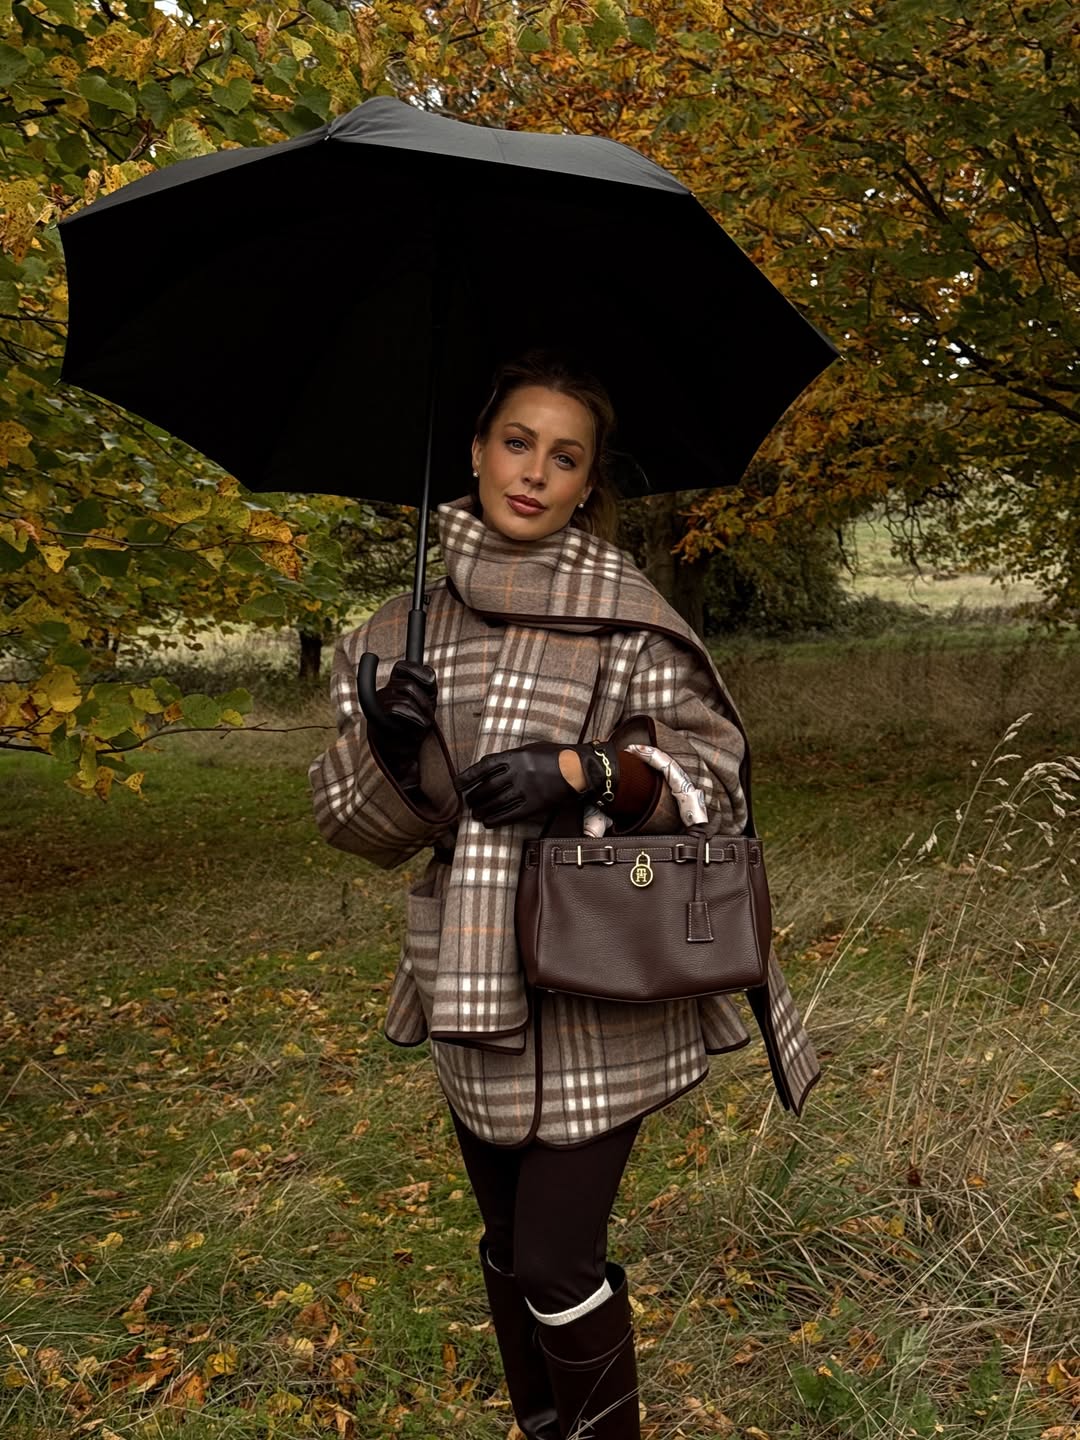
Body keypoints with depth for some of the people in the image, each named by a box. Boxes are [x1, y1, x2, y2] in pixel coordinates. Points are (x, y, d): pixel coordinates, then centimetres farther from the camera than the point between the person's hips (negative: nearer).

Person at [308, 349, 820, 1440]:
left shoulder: (627, 617, -7)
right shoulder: (403, 628, 3)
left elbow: (714, 776, -6)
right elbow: (359, 826, 4)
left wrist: (586, 771, -23)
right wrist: (390, 749, -17)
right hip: (471, 995, 5)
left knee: (559, 1265, 1)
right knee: (508, 1248, 20)